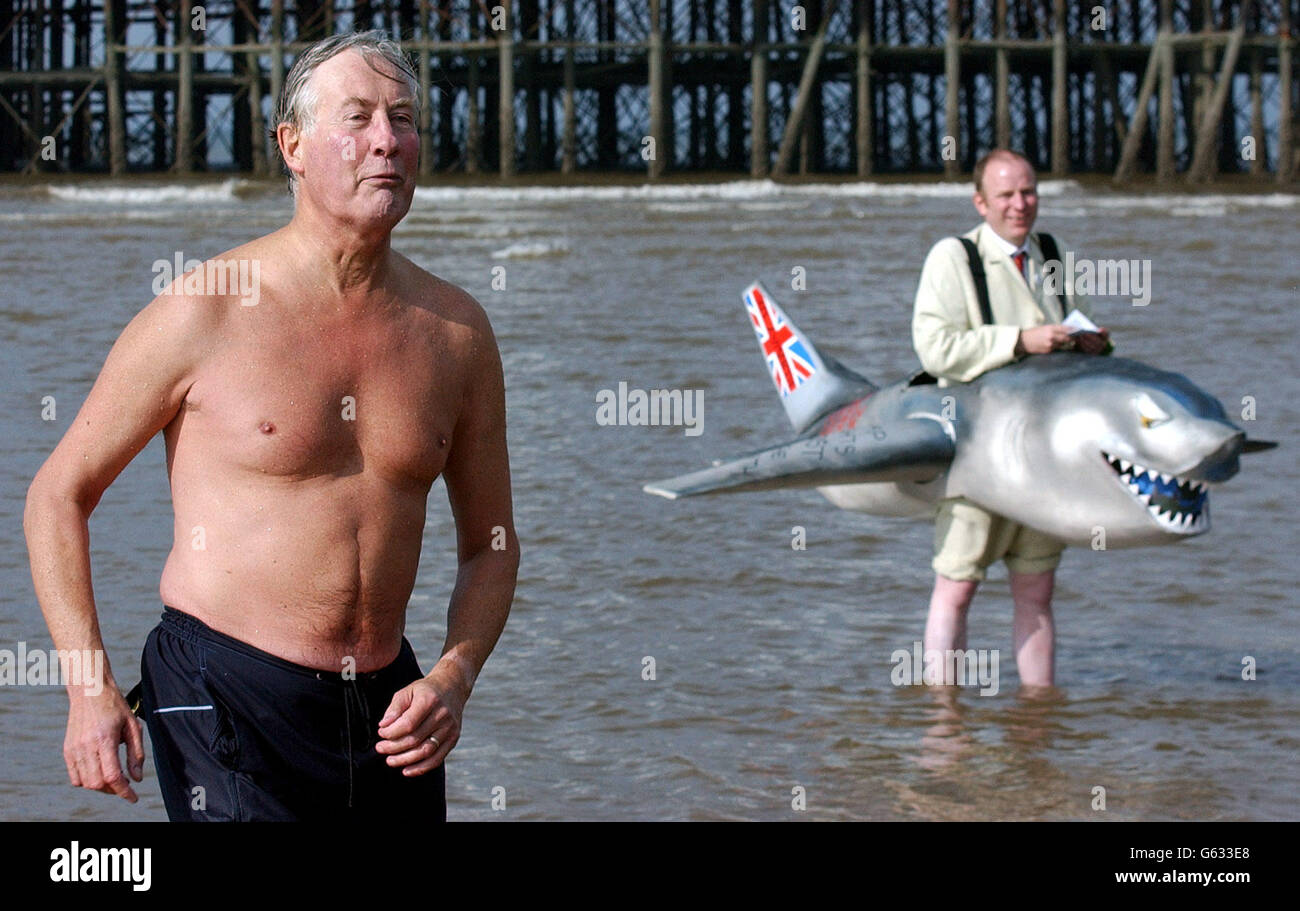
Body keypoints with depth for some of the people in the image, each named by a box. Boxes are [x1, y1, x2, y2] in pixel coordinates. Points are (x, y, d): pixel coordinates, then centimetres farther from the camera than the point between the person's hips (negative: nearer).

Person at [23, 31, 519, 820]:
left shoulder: (456, 331, 6)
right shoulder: (203, 313, -6)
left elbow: (491, 545, 16)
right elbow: (59, 493, 0)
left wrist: (452, 681, -2)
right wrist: (89, 688, -9)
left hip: (386, 710, 5)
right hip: (227, 699, -5)